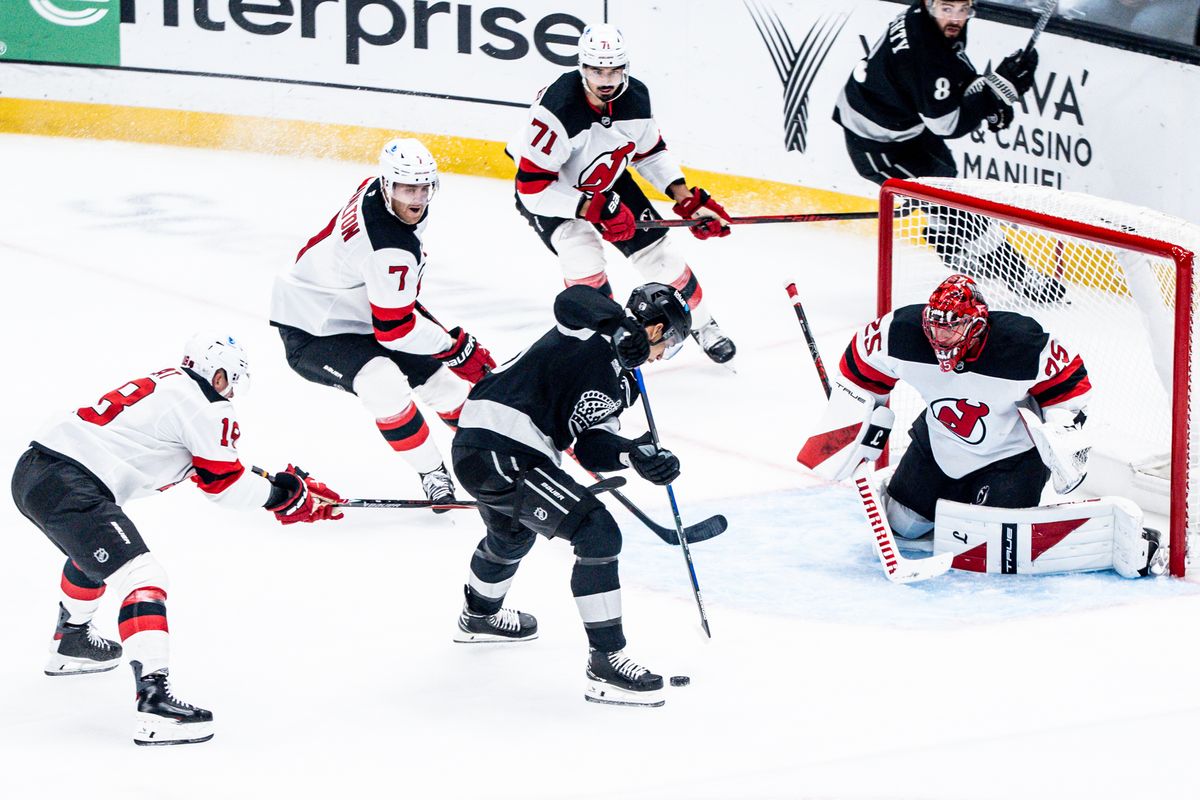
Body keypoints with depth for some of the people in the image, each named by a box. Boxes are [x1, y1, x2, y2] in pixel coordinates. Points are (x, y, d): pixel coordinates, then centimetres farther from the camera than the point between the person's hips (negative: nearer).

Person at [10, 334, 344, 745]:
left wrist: (291, 485, 26)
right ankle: (153, 702, -28)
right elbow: (225, 485, -3)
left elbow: (210, 472, 26)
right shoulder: (203, 404, -6)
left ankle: (71, 643, 57)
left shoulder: (167, 385, 21)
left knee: (95, 550, 37)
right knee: (142, 576, -16)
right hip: (68, 487, -10)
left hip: (33, 470, 10)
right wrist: (285, 495, 12)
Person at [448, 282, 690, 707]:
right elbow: (572, 298, -22)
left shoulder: (617, 376, 17)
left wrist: (637, 454, -9)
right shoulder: (598, 323, -4)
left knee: (512, 535, 39)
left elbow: (592, 445, 8)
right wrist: (618, 332, -25)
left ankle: (479, 617, 68)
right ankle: (605, 664, -11)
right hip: (503, 456, -11)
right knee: (598, 535, -14)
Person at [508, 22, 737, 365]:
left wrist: (688, 200, -6)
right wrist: (595, 211, -35)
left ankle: (702, 324, 28)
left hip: (606, 181, 5)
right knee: (585, 264, -25)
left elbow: (650, 152, 3)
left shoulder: (635, 98, -17)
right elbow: (533, 185, -34)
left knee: (657, 251, 5)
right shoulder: (557, 108, -37)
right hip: (551, 190, -5)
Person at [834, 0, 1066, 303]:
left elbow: (959, 73, 12)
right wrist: (999, 87, -34)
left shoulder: (946, 26, -8)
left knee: (945, 171, 32)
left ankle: (951, 245, 56)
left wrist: (994, 101, -4)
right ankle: (1016, 276, -4)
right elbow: (948, 125, -32)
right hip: (875, 140, -10)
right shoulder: (922, 52, -36)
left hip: (906, 117, 10)